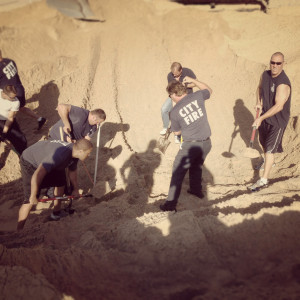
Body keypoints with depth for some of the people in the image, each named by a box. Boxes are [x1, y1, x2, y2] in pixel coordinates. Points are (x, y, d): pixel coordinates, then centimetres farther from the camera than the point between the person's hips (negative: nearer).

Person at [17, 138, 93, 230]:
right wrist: (33, 196, -30)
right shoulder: (60, 155, -39)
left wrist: (76, 189, 24)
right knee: (30, 201, -13)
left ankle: (56, 213, 32)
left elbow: (72, 171, 12)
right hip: (30, 163, -9)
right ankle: (18, 231, -3)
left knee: (60, 183, 13)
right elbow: (37, 175, -41)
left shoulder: (73, 151, -9)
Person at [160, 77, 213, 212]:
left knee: (178, 173, 5)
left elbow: (177, 132, 4)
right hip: (206, 143, 5)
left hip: (190, 145, -5)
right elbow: (209, 90, 21)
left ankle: (171, 203, 4)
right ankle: (196, 190, 48)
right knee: (196, 166, 30)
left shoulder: (174, 112, -11)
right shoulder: (197, 96, -4)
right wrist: (193, 81, 22)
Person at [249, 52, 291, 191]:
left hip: (278, 120, -8)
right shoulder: (265, 75, -5)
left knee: (270, 148, -9)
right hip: (265, 115, 8)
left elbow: (279, 106, -33)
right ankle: (268, 161, 54)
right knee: (264, 142, 25)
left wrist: (261, 118, -36)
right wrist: (258, 102, -1)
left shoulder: (283, 84, -29)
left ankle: (264, 180, -6)